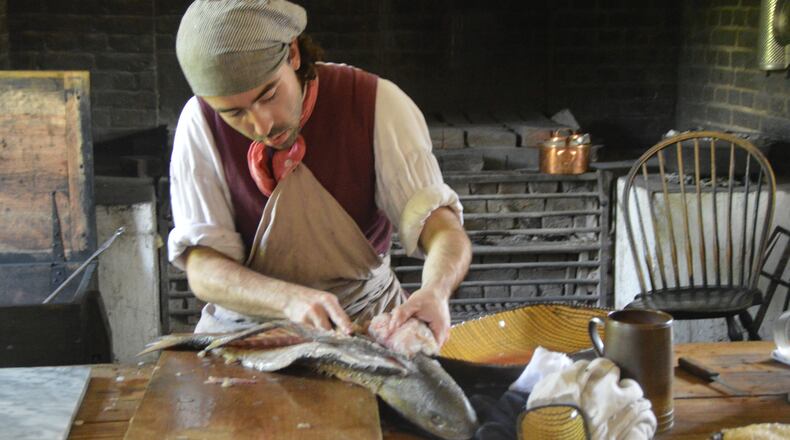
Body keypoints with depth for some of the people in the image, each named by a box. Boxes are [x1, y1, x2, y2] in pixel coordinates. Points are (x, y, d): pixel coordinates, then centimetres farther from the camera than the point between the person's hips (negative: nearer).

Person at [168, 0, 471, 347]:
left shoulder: (376, 102, -13)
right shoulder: (201, 123, -12)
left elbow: (445, 231, -17)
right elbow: (203, 270, -15)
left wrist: (434, 292, -39)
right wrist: (291, 301, -33)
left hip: (366, 318, 1)